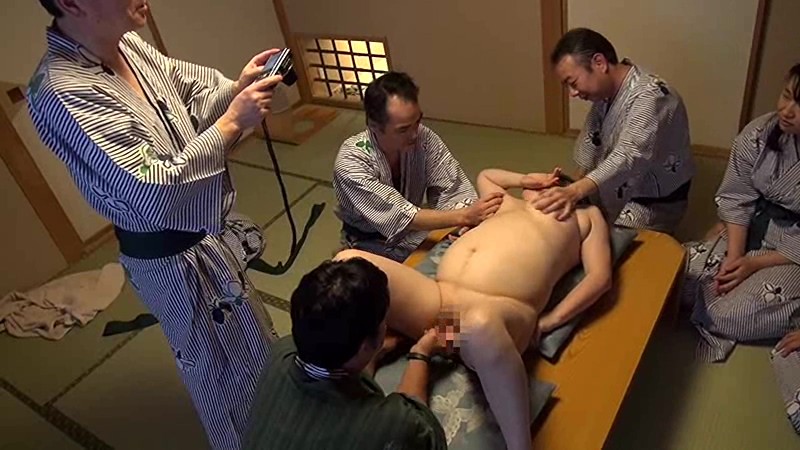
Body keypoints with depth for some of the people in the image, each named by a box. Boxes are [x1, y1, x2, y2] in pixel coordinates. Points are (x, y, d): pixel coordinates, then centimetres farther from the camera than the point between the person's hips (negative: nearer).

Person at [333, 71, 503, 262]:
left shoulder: (423, 137, -18)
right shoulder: (350, 162, -30)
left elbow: (454, 188, -15)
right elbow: (400, 216, -35)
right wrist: (464, 216, -42)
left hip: (414, 226, 5)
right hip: (372, 241, -5)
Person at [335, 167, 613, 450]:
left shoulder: (586, 216, 28)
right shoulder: (507, 204, 38)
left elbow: (600, 276, 13)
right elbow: (484, 175, 59)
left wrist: (551, 320, -1)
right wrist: (523, 180, 45)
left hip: (498, 310, -5)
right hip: (433, 299, 5)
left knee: (480, 322, -43)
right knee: (349, 264, -18)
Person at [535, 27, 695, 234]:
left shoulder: (650, 97, -29)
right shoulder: (607, 89, -3)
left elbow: (630, 157, -44)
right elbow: (591, 138, 10)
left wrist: (575, 191, -58)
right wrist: (576, 184, -1)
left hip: (654, 200, -7)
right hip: (619, 189, 8)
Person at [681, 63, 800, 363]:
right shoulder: (759, 133, -11)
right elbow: (735, 198, -7)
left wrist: (755, 264, -19)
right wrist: (734, 256, -15)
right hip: (754, 230, 5)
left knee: (731, 316, -21)